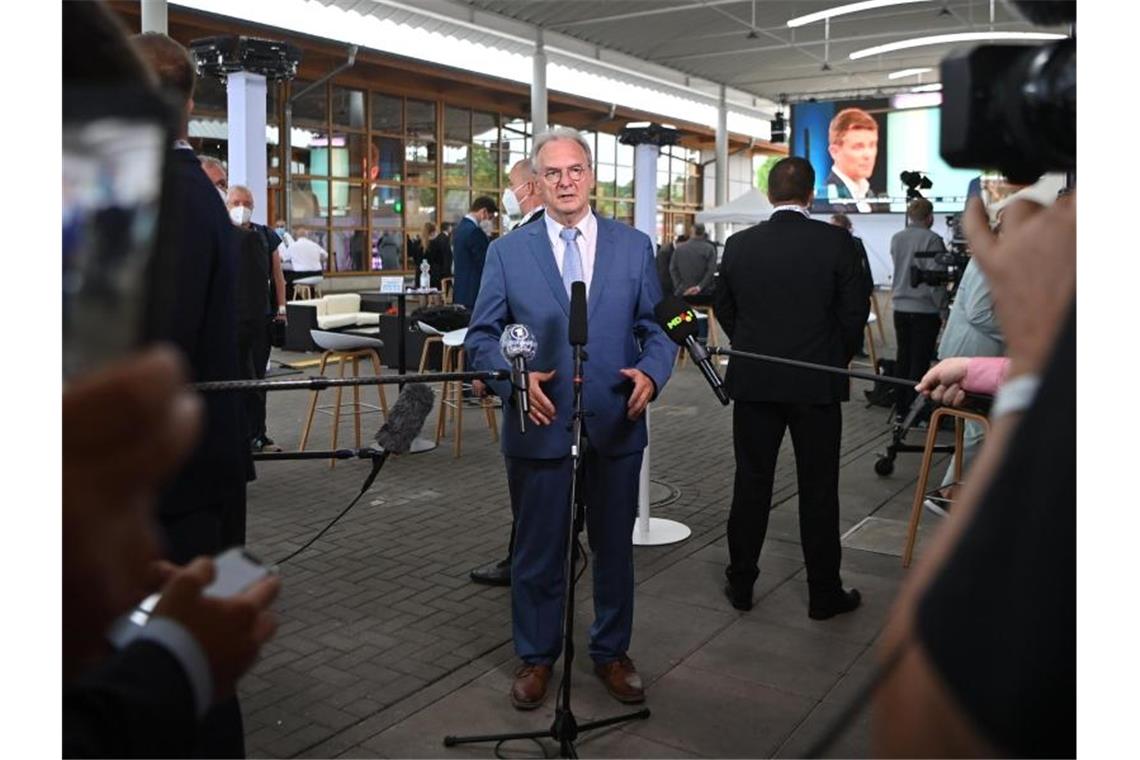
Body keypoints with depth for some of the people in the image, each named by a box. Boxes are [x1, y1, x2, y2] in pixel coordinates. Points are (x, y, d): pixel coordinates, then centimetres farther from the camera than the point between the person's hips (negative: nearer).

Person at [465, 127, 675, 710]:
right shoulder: (507, 251, 1)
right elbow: (481, 335, -1)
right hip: (540, 425, -1)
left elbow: (658, 327, 4)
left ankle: (611, 652, 36)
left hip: (616, 424, 1)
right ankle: (535, 657, 33)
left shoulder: (634, 246, 3)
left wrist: (651, 372, -17)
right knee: (537, 551, 12)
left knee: (615, 547, 15)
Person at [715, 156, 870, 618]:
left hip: (753, 381, 2)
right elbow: (855, 311, -5)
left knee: (751, 483, 11)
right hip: (817, 384, -2)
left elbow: (724, 310, 7)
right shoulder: (836, 242, -8)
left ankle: (741, 582, 20)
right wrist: (838, 360, 11)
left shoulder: (739, 245, -1)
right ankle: (824, 593, 17)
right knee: (818, 489, 7)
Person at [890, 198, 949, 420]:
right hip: (924, 309, -6)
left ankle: (900, 408, 20)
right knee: (920, 360, 0)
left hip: (900, 307, 6)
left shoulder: (896, 239, 8)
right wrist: (942, 305, -9)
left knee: (902, 357, 14)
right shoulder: (931, 240, -13)